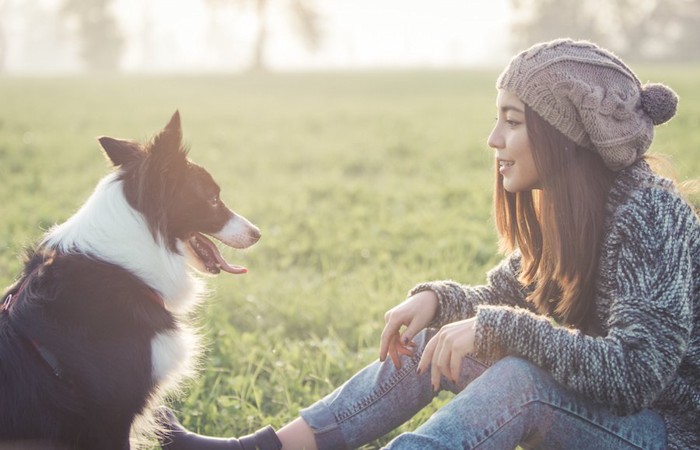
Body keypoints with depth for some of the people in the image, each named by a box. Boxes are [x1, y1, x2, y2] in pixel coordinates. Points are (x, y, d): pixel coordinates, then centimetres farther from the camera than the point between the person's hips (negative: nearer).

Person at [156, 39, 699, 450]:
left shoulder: (646, 212, -23)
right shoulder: (558, 205, 3)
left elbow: (636, 373, -32)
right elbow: (500, 296, 13)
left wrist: (496, 327, -30)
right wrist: (436, 298, -8)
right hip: (594, 404, 9)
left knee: (523, 379, -34)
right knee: (428, 343, 1)